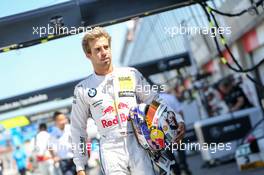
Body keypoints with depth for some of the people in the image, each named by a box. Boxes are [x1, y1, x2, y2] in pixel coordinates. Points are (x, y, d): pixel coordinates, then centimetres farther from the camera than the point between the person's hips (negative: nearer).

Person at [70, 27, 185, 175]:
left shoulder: (131, 74, 9)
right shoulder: (82, 89, 8)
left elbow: (156, 102, 10)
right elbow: (78, 128, 13)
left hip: (137, 146, 1)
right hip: (110, 150, 0)